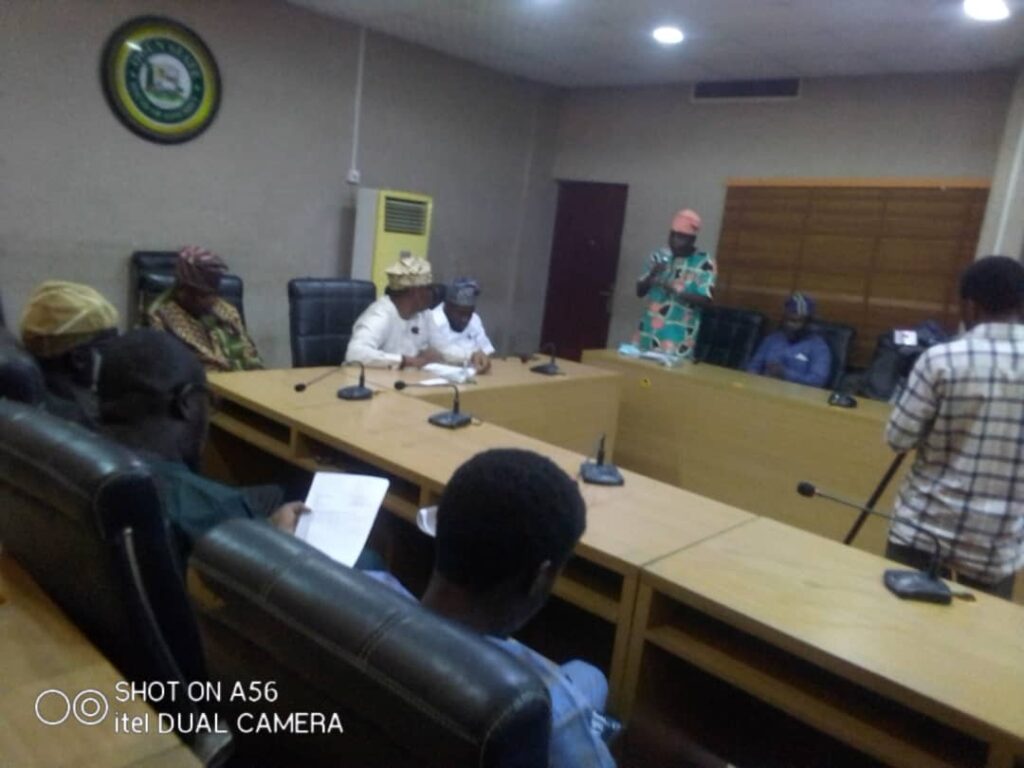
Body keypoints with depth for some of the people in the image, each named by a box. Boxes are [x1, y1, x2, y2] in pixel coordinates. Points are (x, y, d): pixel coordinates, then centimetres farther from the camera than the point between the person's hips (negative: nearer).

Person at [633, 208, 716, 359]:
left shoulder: (704, 263, -4)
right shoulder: (660, 256, 10)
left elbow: (705, 300, -13)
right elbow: (640, 292, 10)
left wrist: (675, 290, -23)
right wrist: (651, 275, -9)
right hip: (649, 331, 5)